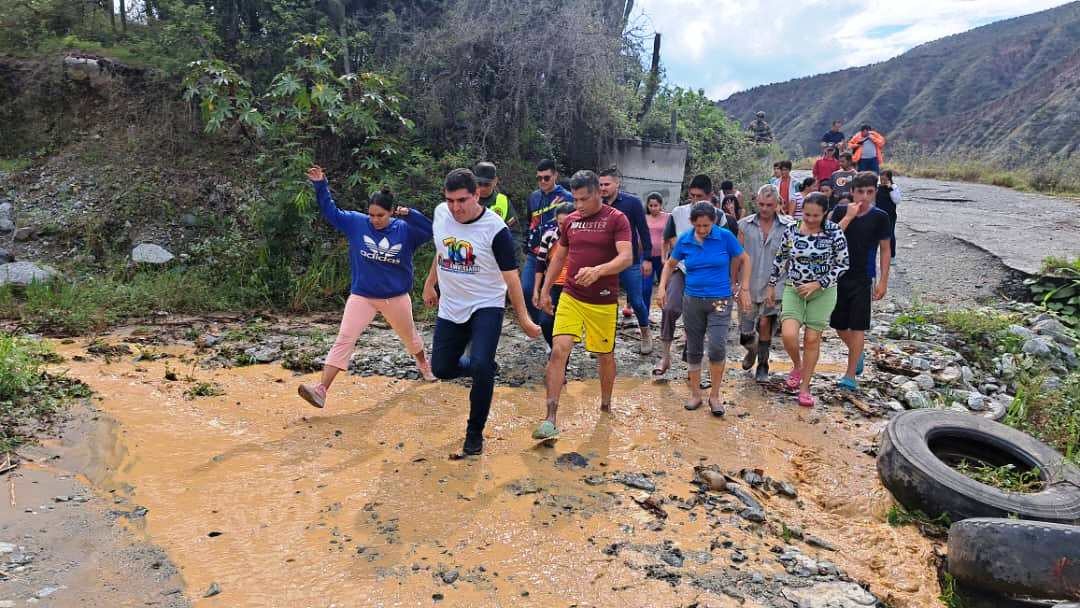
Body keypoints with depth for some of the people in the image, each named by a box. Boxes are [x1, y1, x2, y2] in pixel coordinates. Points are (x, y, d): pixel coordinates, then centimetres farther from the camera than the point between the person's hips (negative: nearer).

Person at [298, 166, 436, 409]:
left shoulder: (404, 229, -8)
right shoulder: (357, 223, -5)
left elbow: (430, 230, -17)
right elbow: (331, 212, 2)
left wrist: (410, 214, -28)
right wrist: (320, 186, -7)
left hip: (397, 298, 0)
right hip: (362, 297, 0)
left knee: (409, 335, 22)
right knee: (344, 339, -11)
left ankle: (424, 364, 53)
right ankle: (321, 389, -15)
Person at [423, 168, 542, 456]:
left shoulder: (495, 228, -20)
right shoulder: (441, 214, -5)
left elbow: (510, 276, -15)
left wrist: (524, 319, -14)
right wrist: (430, 284, 21)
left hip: (486, 307, -5)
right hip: (450, 308, 5)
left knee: (480, 366, -23)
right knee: (441, 368, 7)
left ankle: (475, 433, -2)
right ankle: (484, 367, 38)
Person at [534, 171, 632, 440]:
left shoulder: (616, 219, -7)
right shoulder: (570, 220, 8)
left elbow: (626, 258, -19)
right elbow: (558, 258, 17)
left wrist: (597, 270, -35)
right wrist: (545, 291, 14)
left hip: (603, 302, -3)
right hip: (570, 297, 3)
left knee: (605, 355, 12)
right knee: (559, 350, -13)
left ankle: (606, 405, 38)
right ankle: (550, 420, -12)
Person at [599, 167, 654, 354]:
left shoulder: (632, 202, -6)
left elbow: (643, 231, -4)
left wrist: (647, 258, -7)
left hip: (630, 262, -2)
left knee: (636, 301, 4)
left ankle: (645, 334, 28)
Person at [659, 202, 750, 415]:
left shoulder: (725, 237, -8)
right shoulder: (684, 240, -1)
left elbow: (744, 260, 4)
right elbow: (670, 264, 13)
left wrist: (744, 289, 0)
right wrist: (662, 287, 1)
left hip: (720, 301, -3)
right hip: (692, 300, 3)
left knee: (717, 346, -17)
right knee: (693, 349, 9)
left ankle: (715, 395, 1)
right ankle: (695, 393, 25)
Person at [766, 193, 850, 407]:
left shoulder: (834, 232, -9)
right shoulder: (791, 230, -4)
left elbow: (843, 263, -5)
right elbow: (780, 259, 8)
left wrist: (818, 284, -14)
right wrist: (771, 286, 12)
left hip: (823, 292, -1)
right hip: (793, 289, 1)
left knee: (812, 339, 3)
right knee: (789, 335, -15)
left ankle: (805, 387, 18)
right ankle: (797, 366, 19)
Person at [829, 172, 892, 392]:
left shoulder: (879, 217, -3)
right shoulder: (841, 211, 0)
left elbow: (885, 250, 2)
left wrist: (883, 281, -2)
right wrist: (849, 216, -19)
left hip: (862, 279, -2)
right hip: (838, 276, 2)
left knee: (857, 326, -3)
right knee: (839, 325, 11)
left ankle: (850, 375, 4)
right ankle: (857, 354, 40)